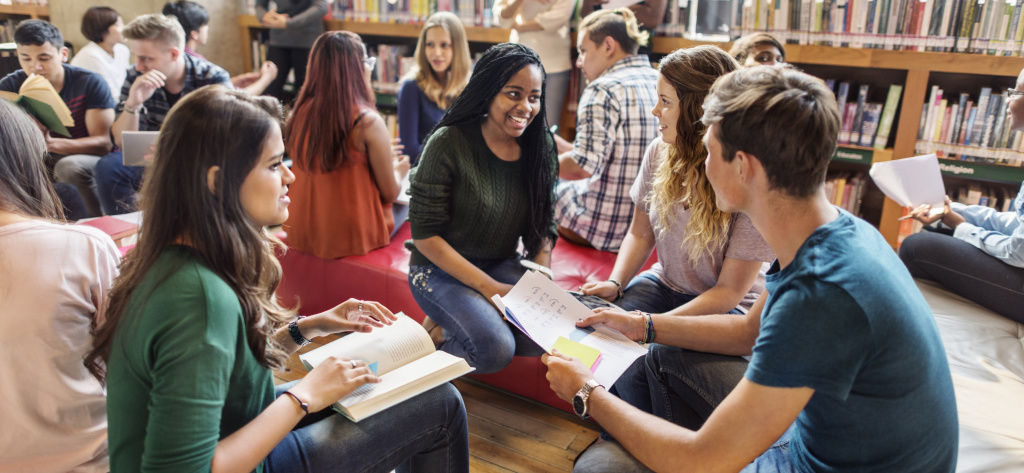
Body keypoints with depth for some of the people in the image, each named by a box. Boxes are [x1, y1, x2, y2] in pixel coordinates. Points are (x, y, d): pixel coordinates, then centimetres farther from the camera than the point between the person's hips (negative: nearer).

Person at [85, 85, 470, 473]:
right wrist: (304, 397, -24)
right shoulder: (201, 296, -33)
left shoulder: (168, 258, -3)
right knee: (441, 405, -4)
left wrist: (306, 328, 1)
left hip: (237, 435, 9)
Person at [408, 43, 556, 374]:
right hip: (441, 269, -5)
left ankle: (445, 328, -1)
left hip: (503, 265, 6)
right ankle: (436, 336, 4)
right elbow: (425, 235, -17)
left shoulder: (539, 147, -2)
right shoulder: (449, 144, -18)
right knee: (495, 348, -29)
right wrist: (490, 288, -21)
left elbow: (543, 226, 7)